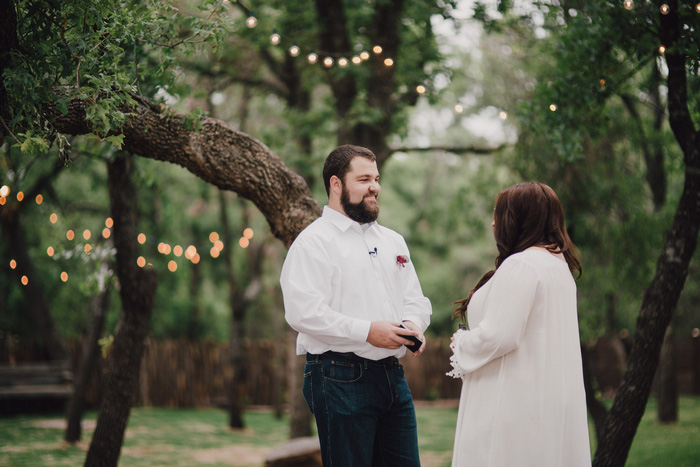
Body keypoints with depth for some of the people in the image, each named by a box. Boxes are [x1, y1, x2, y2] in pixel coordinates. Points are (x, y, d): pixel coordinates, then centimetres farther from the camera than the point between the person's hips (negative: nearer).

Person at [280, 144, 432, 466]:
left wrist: (412, 324, -4)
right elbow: (302, 311, -17)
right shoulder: (313, 242, -6)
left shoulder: (392, 240, 18)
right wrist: (367, 331, -20)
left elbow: (415, 299, 20)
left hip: (392, 375, 7)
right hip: (340, 378, -7)